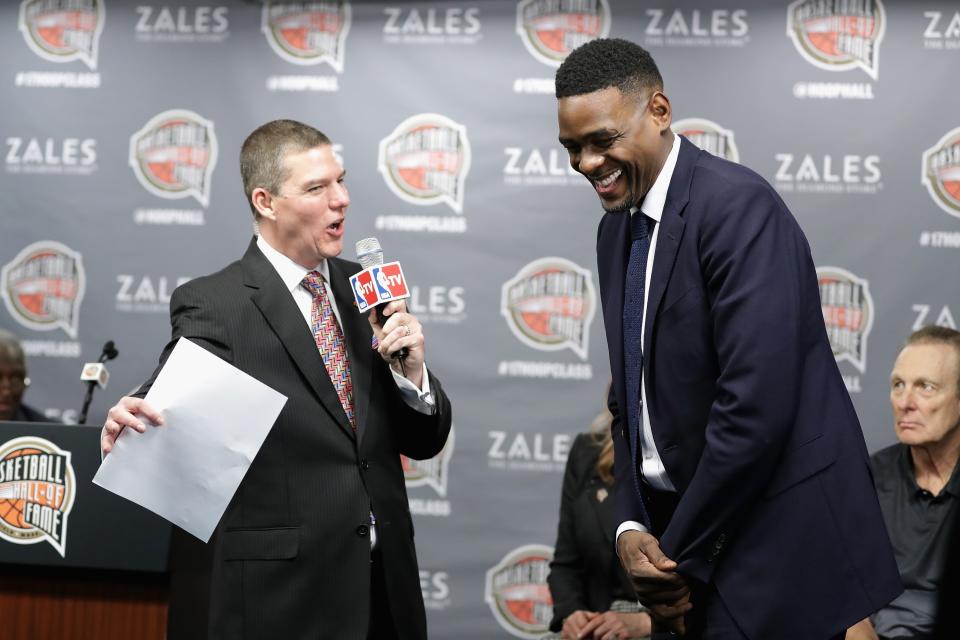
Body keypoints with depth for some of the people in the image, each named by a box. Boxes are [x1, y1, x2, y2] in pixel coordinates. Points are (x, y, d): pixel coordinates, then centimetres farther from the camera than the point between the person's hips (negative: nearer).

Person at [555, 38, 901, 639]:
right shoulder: (617, 228, 10)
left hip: (781, 546, -8)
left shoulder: (738, 205, -17)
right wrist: (631, 527, -1)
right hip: (691, 541, 8)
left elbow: (756, 408, -23)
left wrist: (680, 555, -15)